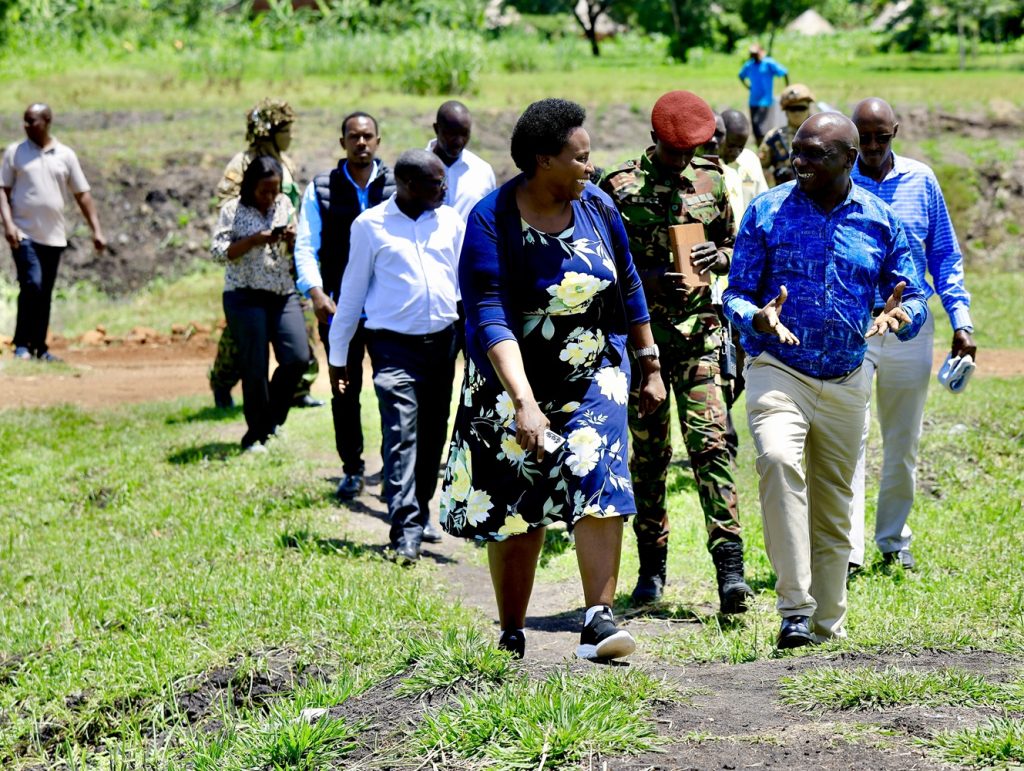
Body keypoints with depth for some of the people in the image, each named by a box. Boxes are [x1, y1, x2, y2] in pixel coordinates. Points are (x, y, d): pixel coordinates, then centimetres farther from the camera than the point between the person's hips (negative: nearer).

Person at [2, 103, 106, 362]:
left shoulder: (65, 155, 7)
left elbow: (82, 194, 8)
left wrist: (96, 230, 1)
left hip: (54, 236, 3)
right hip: (24, 234, -3)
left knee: (45, 293, 8)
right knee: (32, 285, -17)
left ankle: (39, 347, 16)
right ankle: (22, 345, -8)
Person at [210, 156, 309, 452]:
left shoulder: (285, 205, 11)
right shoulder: (233, 210, -2)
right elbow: (218, 250, -9)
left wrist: (291, 239, -6)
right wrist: (254, 240, -19)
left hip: (284, 294, 4)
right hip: (246, 297, -4)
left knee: (298, 357, -9)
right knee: (255, 367, -3)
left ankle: (271, 418, 14)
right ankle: (256, 435, 11)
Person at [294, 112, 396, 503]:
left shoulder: (397, 186, 3)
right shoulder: (321, 190, 5)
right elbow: (306, 246, 2)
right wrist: (316, 292, -12)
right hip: (339, 306, 1)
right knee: (345, 390, 6)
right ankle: (352, 469, 16)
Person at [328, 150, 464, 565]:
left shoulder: (451, 221, 8)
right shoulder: (370, 225, 0)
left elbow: (466, 281, 15)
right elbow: (353, 291, 6)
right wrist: (337, 355, 8)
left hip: (442, 341, 4)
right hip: (394, 344, -4)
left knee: (432, 437, 11)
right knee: (401, 437, -13)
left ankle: (420, 513, 27)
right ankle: (406, 534, -18)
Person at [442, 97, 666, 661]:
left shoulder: (595, 205, -3)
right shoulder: (491, 222, -17)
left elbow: (627, 289, 11)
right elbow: (490, 320, -26)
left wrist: (650, 366, 15)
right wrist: (524, 403, -37)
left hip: (594, 374, 2)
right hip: (514, 383, -2)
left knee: (599, 483, -18)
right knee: (515, 511, 3)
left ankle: (598, 621, -20)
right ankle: (511, 638, 16)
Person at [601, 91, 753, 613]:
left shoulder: (710, 181, 8)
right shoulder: (619, 187, 0)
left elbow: (735, 248, 17)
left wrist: (718, 257, -6)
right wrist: (646, 278, -16)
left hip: (698, 332, 1)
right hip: (639, 332, -1)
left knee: (710, 440, -10)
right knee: (647, 449, 6)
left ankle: (729, 563, -14)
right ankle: (651, 565, 17)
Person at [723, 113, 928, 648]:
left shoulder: (880, 220, 3)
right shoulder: (767, 212, -2)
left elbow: (913, 297, 7)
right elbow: (736, 294, 1)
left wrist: (899, 316, -17)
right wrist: (759, 319, -22)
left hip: (846, 384, 3)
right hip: (777, 372, -3)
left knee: (833, 512, 12)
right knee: (778, 460, -32)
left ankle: (827, 626, 28)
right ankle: (794, 609, -32)